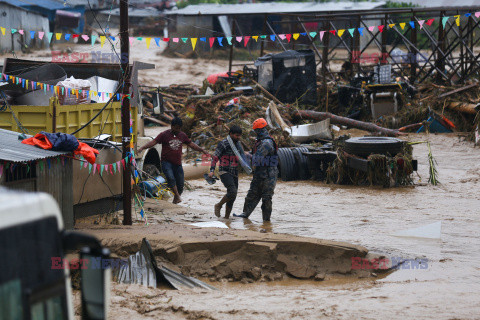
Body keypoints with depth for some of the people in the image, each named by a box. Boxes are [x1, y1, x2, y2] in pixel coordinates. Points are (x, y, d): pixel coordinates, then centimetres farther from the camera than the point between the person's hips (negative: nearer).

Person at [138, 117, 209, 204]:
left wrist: (203, 151, 22)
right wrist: (142, 148, -24)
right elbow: (154, 142, -10)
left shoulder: (182, 135, 11)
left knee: (180, 184, 1)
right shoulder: (164, 134, -2)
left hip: (177, 164, 4)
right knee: (170, 178, -29)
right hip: (166, 162, -4)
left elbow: (191, 144, 21)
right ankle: (177, 196, -27)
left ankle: (175, 200, 18)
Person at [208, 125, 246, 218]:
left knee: (232, 197, 6)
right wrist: (212, 171, -23)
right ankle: (219, 206, -2)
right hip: (225, 172, -7)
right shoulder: (223, 144, -11)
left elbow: (242, 155, 26)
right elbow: (215, 157, -12)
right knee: (232, 192, -23)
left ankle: (227, 217, 15)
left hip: (234, 174, 7)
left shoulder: (238, 143, 10)